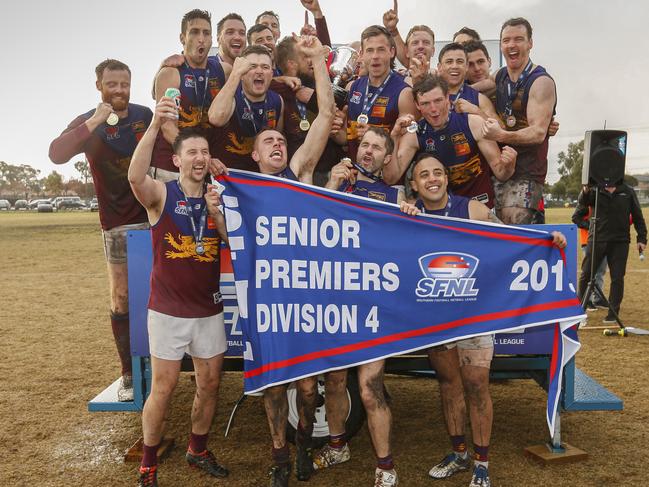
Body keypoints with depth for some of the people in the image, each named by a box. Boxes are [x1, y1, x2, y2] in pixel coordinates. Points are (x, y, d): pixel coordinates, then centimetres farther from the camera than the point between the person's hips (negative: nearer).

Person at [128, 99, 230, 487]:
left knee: (211, 384, 11)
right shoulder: (161, 194, -7)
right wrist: (156, 125, -42)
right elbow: (135, 177, -30)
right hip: (168, 310, -4)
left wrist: (217, 213, -15)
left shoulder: (217, 199, 6)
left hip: (210, 310, 4)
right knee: (164, 387, 1)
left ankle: (198, 450, 33)